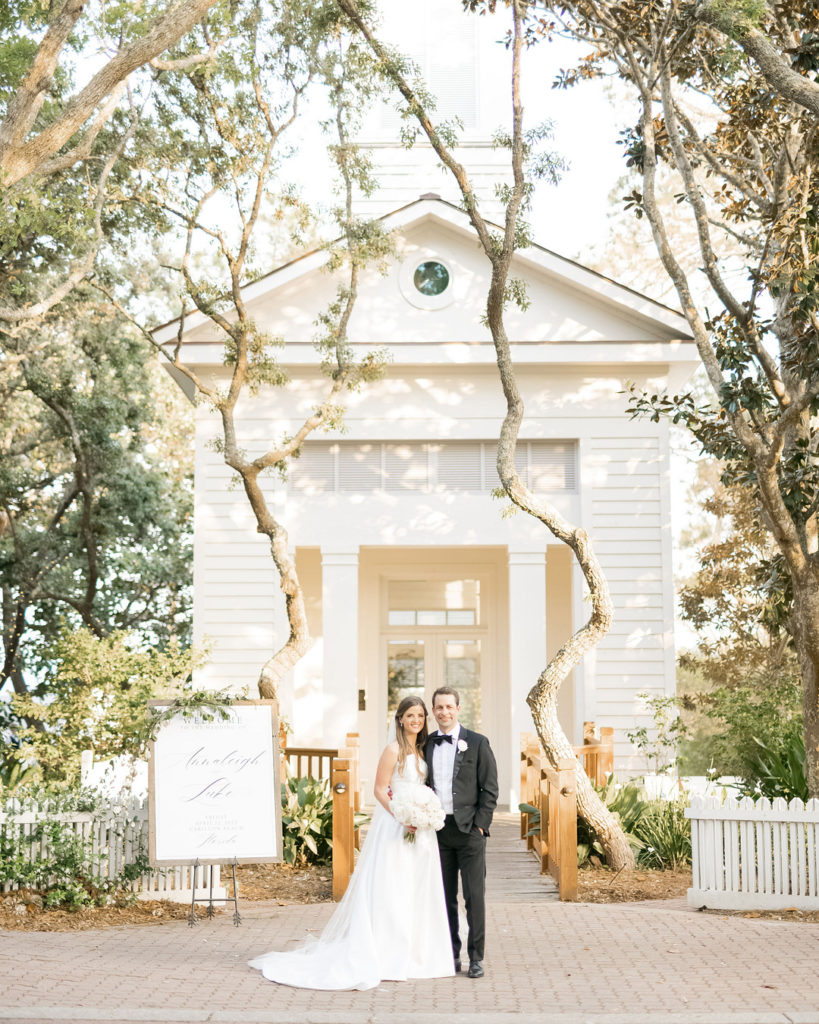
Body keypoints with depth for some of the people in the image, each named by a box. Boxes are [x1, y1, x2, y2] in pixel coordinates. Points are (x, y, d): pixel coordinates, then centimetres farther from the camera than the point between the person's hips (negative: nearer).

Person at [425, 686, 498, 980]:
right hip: (438, 829, 3)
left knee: (474, 895, -3)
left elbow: (490, 788, -1)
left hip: (469, 829, -3)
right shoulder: (426, 745, 10)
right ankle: (451, 955, 17)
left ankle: (476, 958, 5)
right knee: (445, 896, 8)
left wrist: (480, 824, -8)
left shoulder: (477, 743, 0)